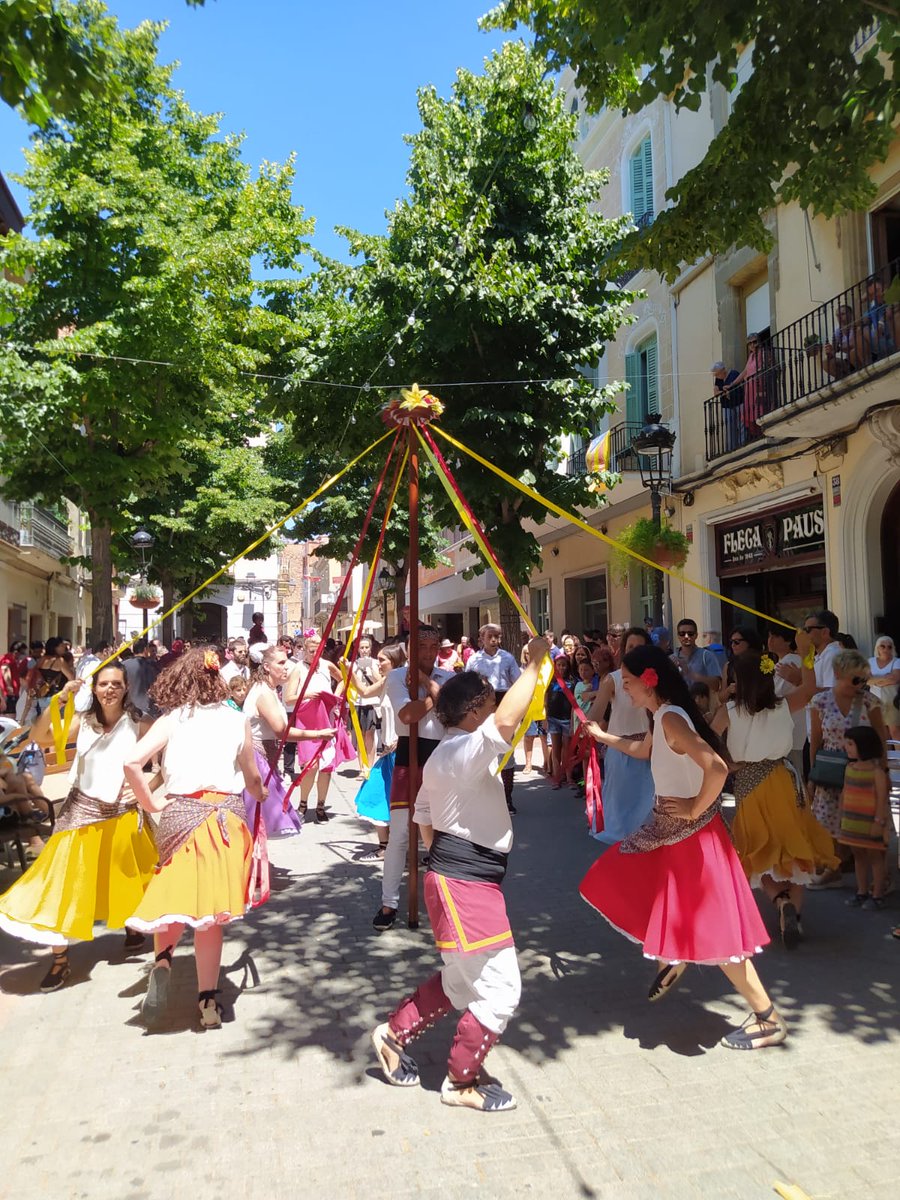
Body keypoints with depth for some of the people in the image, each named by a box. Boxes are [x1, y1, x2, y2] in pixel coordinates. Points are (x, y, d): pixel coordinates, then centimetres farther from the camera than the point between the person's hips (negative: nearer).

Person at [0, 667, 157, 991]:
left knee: (127, 877, 14)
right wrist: (59, 699, -25)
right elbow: (38, 736, -15)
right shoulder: (82, 722, -2)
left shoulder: (138, 726, -5)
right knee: (66, 881, -3)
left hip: (122, 814, 0)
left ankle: (132, 928, 42)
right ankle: (60, 961, 9)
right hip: (82, 811, 0)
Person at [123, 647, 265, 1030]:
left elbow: (132, 761, -10)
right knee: (211, 910, 6)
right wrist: (260, 796, 38)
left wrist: (150, 802, 3)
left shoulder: (171, 720, 3)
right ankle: (208, 1002, 12)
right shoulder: (237, 720, 6)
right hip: (227, 815, 0)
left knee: (176, 896, 17)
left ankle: (163, 959, -8)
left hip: (181, 814, 0)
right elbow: (252, 777, 16)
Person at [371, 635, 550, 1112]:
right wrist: (534, 665, -31)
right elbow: (507, 721, -39)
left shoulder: (444, 755, 13)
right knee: (499, 988, 1)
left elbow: (423, 815, 20)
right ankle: (461, 1081, 20)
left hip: (453, 875, 11)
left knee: (460, 980, 24)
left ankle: (394, 1034, 36)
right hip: (467, 885, -11)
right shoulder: (465, 751, -20)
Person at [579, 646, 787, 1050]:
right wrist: (601, 735, 33)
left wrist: (696, 808, -24)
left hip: (691, 834, -10)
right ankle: (671, 960, 35)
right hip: (670, 831, 10)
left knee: (710, 926, -1)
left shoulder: (671, 718, -24)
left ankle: (768, 1020, 14)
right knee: (624, 886, 19)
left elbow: (716, 767, -38)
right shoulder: (663, 718, 6)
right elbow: (642, 750, 30)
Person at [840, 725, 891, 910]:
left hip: (870, 822, -7)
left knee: (874, 856, 2)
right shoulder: (850, 767, 7)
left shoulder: (876, 769, -14)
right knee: (858, 855, 14)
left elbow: (882, 797, -15)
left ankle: (877, 896, 11)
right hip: (852, 821, 7)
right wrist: (842, 816, 12)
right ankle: (862, 892, 24)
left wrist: (879, 821, -19)